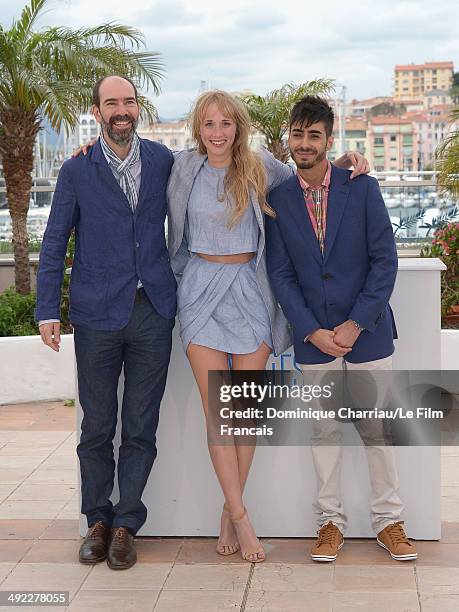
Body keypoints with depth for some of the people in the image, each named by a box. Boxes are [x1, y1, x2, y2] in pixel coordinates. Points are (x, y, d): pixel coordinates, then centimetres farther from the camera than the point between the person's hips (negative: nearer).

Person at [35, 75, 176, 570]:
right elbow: (54, 244, 3)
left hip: (153, 312, 1)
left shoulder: (163, 160, 6)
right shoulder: (77, 171, 1)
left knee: (141, 427, 6)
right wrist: (48, 311, -3)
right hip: (98, 315, -1)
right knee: (97, 427, 8)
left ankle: (126, 524, 19)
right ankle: (98, 520, 24)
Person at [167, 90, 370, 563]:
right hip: (201, 290, 0)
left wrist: (344, 162, 1)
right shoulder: (185, 168, 4)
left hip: (249, 292, 1)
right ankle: (240, 517, 1)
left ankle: (230, 513, 14)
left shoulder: (260, 168, 3)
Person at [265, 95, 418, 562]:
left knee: (376, 427, 6)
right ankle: (330, 521, 21)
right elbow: (280, 274, 0)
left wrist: (356, 324, -11)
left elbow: (385, 261, -5)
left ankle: (388, 521, 19)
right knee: (324, 429, 9)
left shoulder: (362, 188, -4)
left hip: (367, 330, -1)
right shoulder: (278, 199, 1)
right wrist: (312, 331, -9)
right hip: (313, 335, 1)